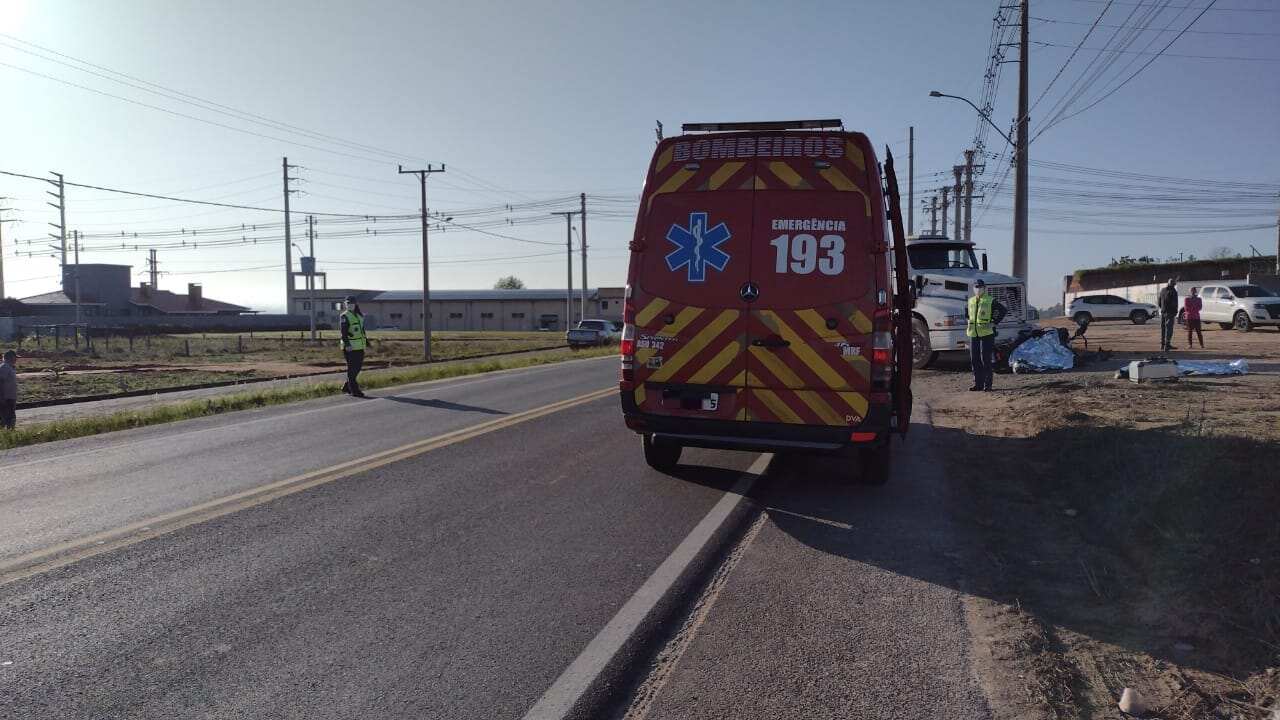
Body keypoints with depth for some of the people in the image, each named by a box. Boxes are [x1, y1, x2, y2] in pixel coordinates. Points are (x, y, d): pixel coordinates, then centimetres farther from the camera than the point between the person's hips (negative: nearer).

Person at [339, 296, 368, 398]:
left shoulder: (359, 315, 16)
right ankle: (354, 390, 0)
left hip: (360, 346, 8)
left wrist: (366, 341, 26)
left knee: (358, 366, 11)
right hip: (350, 346, -8)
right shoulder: (345, 316, -6)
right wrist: (347, 344, -24)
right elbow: (343, 332, -15)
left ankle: (346, 387, 24)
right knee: (352, 368, -4)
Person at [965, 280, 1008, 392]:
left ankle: (987, 384, 1)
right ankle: (977, 383, 14)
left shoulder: (990, 301, -4)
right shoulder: (970, 301, 12)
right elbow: (966, 310, 31)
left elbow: (1004, 310, -7)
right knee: (974, 360, 7)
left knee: (986, 359, -5)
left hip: (986, 334, -6)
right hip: (973, 334, 6)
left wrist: (994, 323, -10)